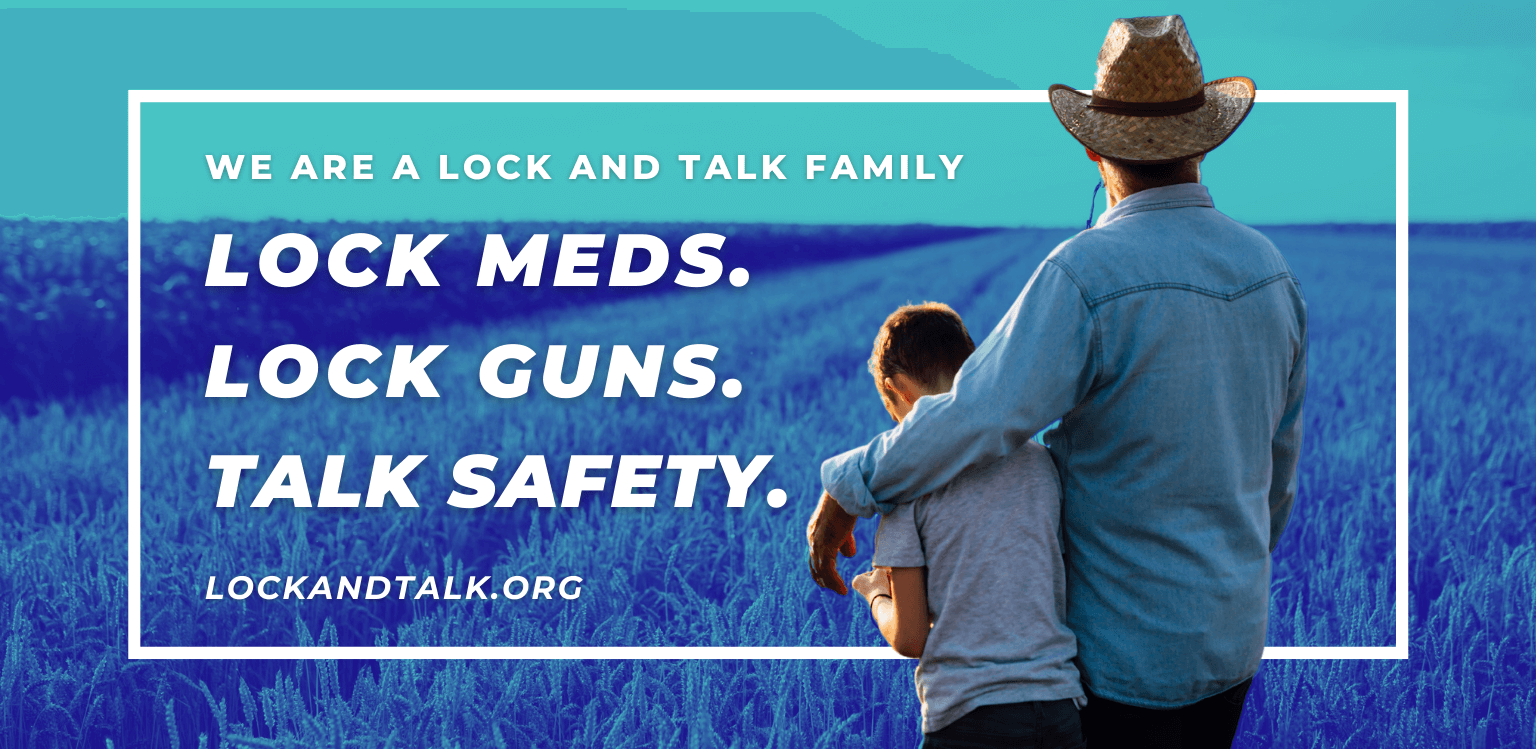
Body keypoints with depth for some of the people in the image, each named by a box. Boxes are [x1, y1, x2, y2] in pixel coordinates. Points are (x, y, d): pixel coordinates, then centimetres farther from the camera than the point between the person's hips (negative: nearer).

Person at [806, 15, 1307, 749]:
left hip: (1125, 648, -7)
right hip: (1231, 633, 7)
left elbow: (979, 417, -30)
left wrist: (848, 488, -17)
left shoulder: (1086, 274, -22)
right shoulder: (1267, 268, 1)